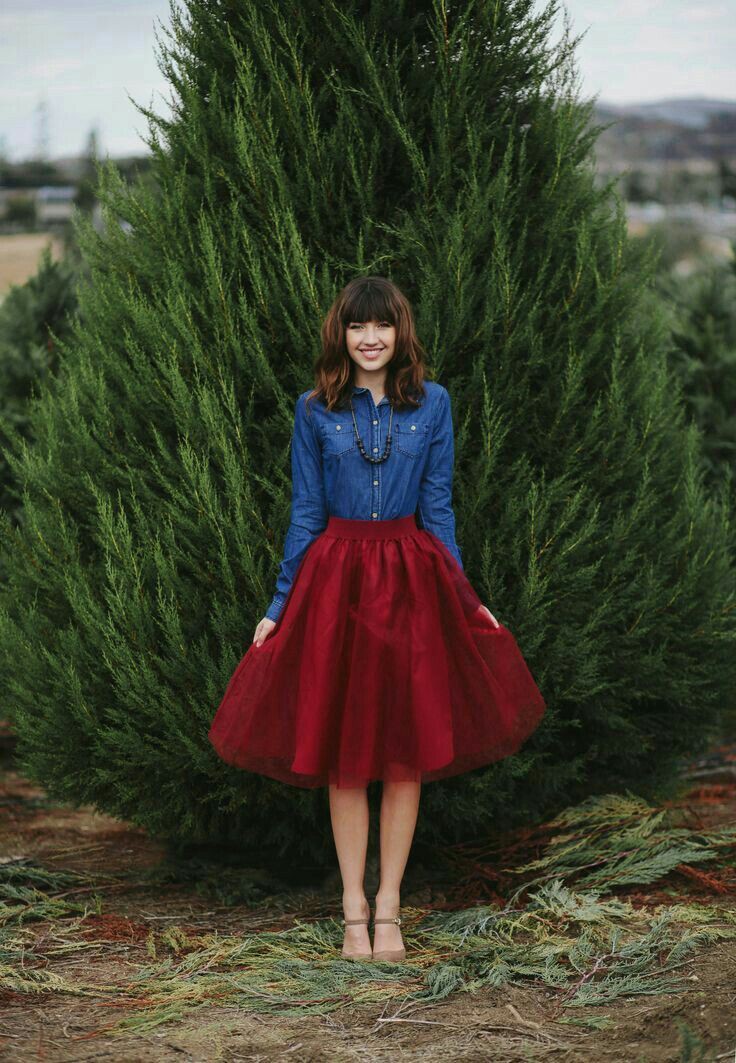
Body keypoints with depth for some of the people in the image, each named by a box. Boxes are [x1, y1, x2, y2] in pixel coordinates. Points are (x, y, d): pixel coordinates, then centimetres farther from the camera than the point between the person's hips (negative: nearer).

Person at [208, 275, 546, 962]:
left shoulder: (432, 404, 3)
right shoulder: (315, 411, 2)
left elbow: (438, 510, 7)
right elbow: (305, 514, 5)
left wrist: (465, 599, 6)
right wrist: (279, 607, 4)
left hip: (411, 583, 0)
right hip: (336, 580, 0)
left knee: (407, 749, 3)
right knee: (342, 752, 3)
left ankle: (388, 906, 13)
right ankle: (353, 909, 14)